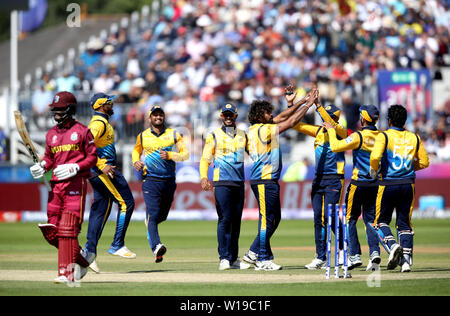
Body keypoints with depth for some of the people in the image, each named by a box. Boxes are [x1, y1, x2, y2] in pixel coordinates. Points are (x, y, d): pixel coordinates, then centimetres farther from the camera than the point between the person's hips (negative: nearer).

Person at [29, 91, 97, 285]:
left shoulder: (82, 131, -1)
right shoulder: (51, 134, 16)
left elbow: (92, 157, 0)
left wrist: (74, 168, -14)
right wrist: (42, 166, 1)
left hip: (75, 184, -6)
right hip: (55, 185, 6)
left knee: (68, 229, -13)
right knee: (51, 231, 3)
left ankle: (67, 273, -12)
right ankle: (80, 259, 22)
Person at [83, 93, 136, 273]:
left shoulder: (100, 121, 21)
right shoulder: (99, 123, -12)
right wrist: (102, 166, -28)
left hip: (103, 170, 10)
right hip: (103, 170, -10)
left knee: (100, 210, 7)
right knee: (126, 203, -8)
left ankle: (89, 251, 4)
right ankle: (117, 245, -7)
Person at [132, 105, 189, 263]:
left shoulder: (173, 135, 5)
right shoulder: (143, 136, 7)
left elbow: (185, 154, 2)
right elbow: (136, 150, 25)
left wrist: (169, 155, -15)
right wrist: (136, 161, 3)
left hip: (169, 181, 2)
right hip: (151, 181, -2)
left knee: (162, 215, 13)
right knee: (153, 213, -19)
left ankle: (148, 224, 46)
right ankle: (156, 246, -33)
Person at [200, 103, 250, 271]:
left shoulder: (243, 136, 14)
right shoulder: (214, 136, 3)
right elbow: (205, 159, 0)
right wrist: (204, 178, -17)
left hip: (239, 183, 4)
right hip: (222, 183, -4)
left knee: (236, 220, 6)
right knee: (225, 219, -12)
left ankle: (233, 259, 12)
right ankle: (224, 258, -11)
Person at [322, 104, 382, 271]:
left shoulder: (359, 136, -15)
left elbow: (335, 147, -18)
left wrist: (331, 131, -3)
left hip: (359, 183, -5)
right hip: (375, 184, 5)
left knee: (351, 219, 8)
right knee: (370, 219, 11)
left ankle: (355, 255, 2)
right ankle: (374, 252, -7)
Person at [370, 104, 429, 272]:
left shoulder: (384, 136, -6)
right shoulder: (414, 138, 7)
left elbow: (375, 156, -21)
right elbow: (424, 162, 10)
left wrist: (374, 170, -2)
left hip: (388, 185, -3)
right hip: (408, 185, 4)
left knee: (381, 220, 11)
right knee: (404, 223, 9)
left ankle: (392, 245, -14)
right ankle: (406, 259, 0)